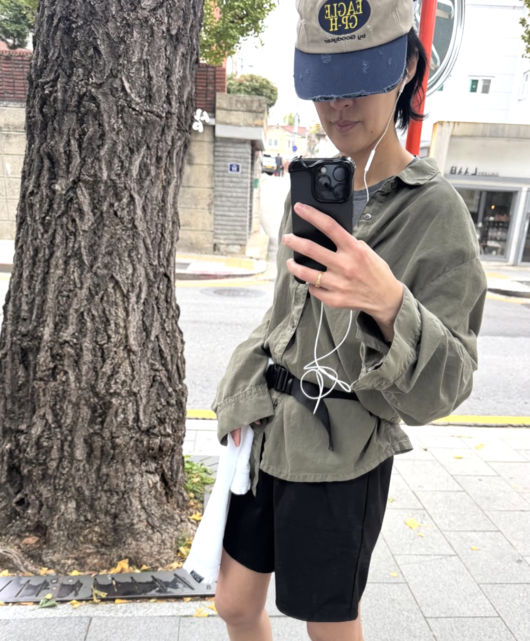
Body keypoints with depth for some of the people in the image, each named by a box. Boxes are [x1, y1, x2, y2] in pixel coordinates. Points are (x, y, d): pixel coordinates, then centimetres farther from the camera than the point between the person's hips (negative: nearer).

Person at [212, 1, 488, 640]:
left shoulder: (436, 211, -15)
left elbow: (442, 386, -18)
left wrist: (391, 303, -38)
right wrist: (245, 399, 13)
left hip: (340, 461, -5)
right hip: (263, 439, 6)